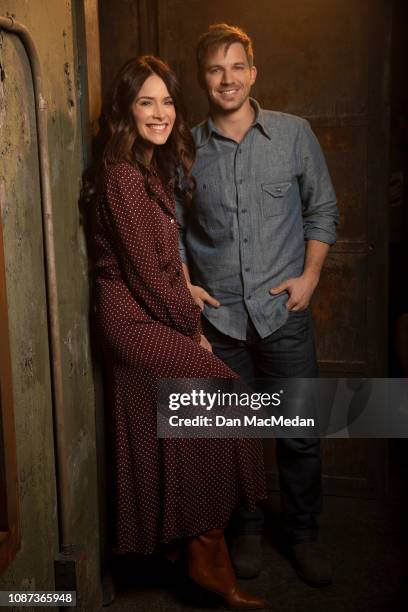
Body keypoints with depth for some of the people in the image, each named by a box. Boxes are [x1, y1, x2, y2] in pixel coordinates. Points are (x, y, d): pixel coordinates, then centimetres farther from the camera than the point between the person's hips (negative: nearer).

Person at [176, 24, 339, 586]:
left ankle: (303, 533, 28)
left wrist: (309, 276, -3)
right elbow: (171, 225, 10)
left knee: (300, 432, 7)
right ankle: (247, 528, 32)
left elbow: (322, 208, 7)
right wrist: (184, 284, -1)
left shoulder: (294, 134, 2)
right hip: (218, 313, 1)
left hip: (284, 309, 0)